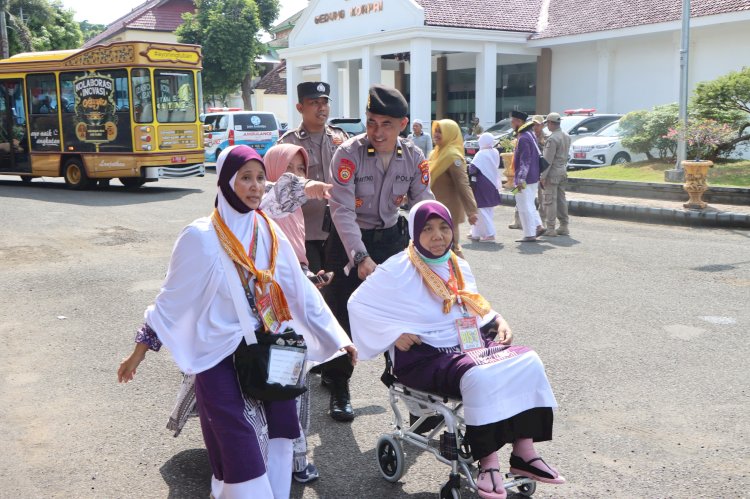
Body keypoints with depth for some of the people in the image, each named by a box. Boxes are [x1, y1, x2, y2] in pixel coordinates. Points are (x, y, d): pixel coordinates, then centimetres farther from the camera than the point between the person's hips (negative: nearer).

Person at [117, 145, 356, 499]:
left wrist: (338, 338, 3)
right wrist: (140, 349, -1)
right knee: (241, 455, -1)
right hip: (221, 360, -4)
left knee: (276, 442, 9)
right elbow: (172, 298, -4)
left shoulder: (270, 233, 1)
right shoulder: (201, 237, -12)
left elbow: (301, 292, 4)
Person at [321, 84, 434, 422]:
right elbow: (342, 210, -24)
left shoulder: (414, 158, -8)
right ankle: (338, 388, 18)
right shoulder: (349, 153, -20)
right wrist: (361, 258, -32)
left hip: (391, 238, 4)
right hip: (349, 242, -3)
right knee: (342, 314, 1)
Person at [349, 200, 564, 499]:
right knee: (480, 377, -35)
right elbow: (358, 303, -5)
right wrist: (394, 333, -16)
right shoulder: (399, 269, -8)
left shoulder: (459, 267, 12)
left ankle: (523, 451, -12)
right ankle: (488, 461, -21)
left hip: (468, 344, 7)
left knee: (528, 361, -15)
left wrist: (497, 320, 5)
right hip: (424, 354, -7)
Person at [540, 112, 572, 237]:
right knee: (561, 199, 13)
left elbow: (548, 160, -19)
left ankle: (550, 229, -4)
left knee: (550, 201, -5)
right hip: (563, 171, 9)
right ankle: (564, 227, 17)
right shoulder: (567, 136, 10)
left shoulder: (552, 139, -18)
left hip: (553, 173, -9)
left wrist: (543, 176, -17)